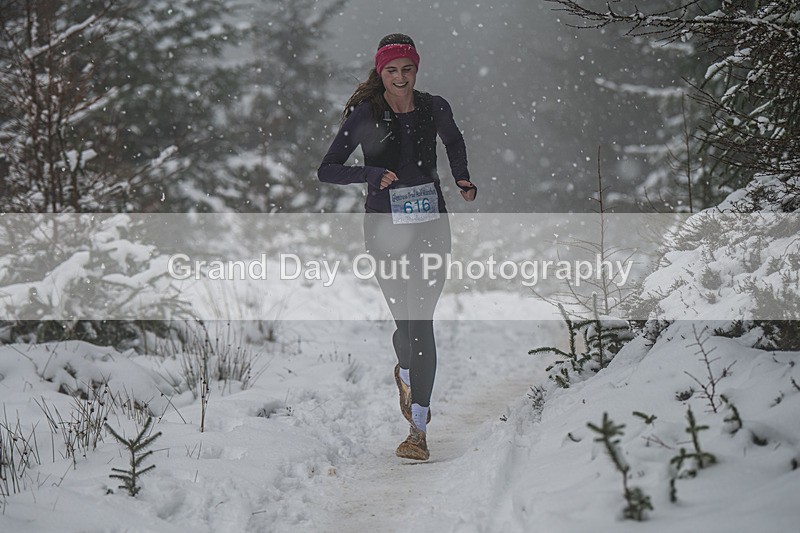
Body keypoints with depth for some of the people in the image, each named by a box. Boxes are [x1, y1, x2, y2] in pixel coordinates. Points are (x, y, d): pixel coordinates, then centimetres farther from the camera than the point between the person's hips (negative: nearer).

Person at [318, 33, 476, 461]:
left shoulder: (434, 109, 4)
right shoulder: (364, 115, -3)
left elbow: (453, 141, 27)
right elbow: (327, 171, -3)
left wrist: (462, 179, 11)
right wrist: (373, 174, -17)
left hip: (431, 225, 1)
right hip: (386, 228, -1)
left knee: (420, 323, -8)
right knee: (406, 321, 1)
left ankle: (418, 429, -7)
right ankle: (407, 372, 39)